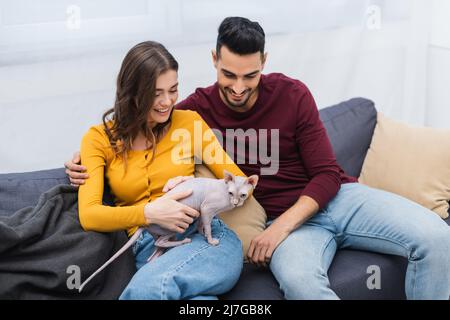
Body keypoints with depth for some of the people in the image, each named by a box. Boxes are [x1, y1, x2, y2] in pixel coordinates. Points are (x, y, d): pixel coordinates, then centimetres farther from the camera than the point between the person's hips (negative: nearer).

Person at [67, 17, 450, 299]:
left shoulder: (292, 95, -4)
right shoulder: (198, 108, -4)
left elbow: (327, 174, -4)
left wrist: (282, 225, -18)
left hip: (335, 197, 2)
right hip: (287, 219, -2)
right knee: (299, 280, -40)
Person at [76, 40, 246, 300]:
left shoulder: (190, 122, 9)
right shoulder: (99, 138, 7)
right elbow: (88, 216, -4)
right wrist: (149, 213, -21)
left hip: (208, 235, 0)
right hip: (149, 249, 0)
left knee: (148, 287, -36)